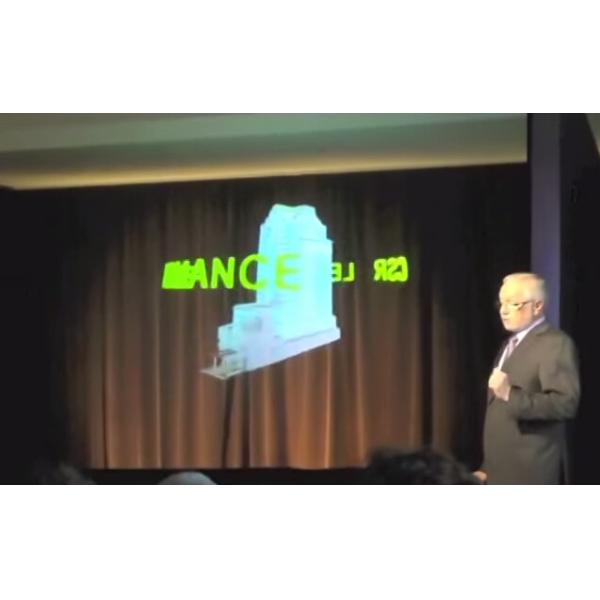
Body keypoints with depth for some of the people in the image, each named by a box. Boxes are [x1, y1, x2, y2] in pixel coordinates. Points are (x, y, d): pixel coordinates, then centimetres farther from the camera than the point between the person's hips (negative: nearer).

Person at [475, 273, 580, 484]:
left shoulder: (556, 344, -10)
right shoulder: (510, 345, 19)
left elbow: (566, 403, -21)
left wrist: (511, 395, -30)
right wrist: (487, 468, 17)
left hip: (532, 472, -9)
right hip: (502, 472, 9)